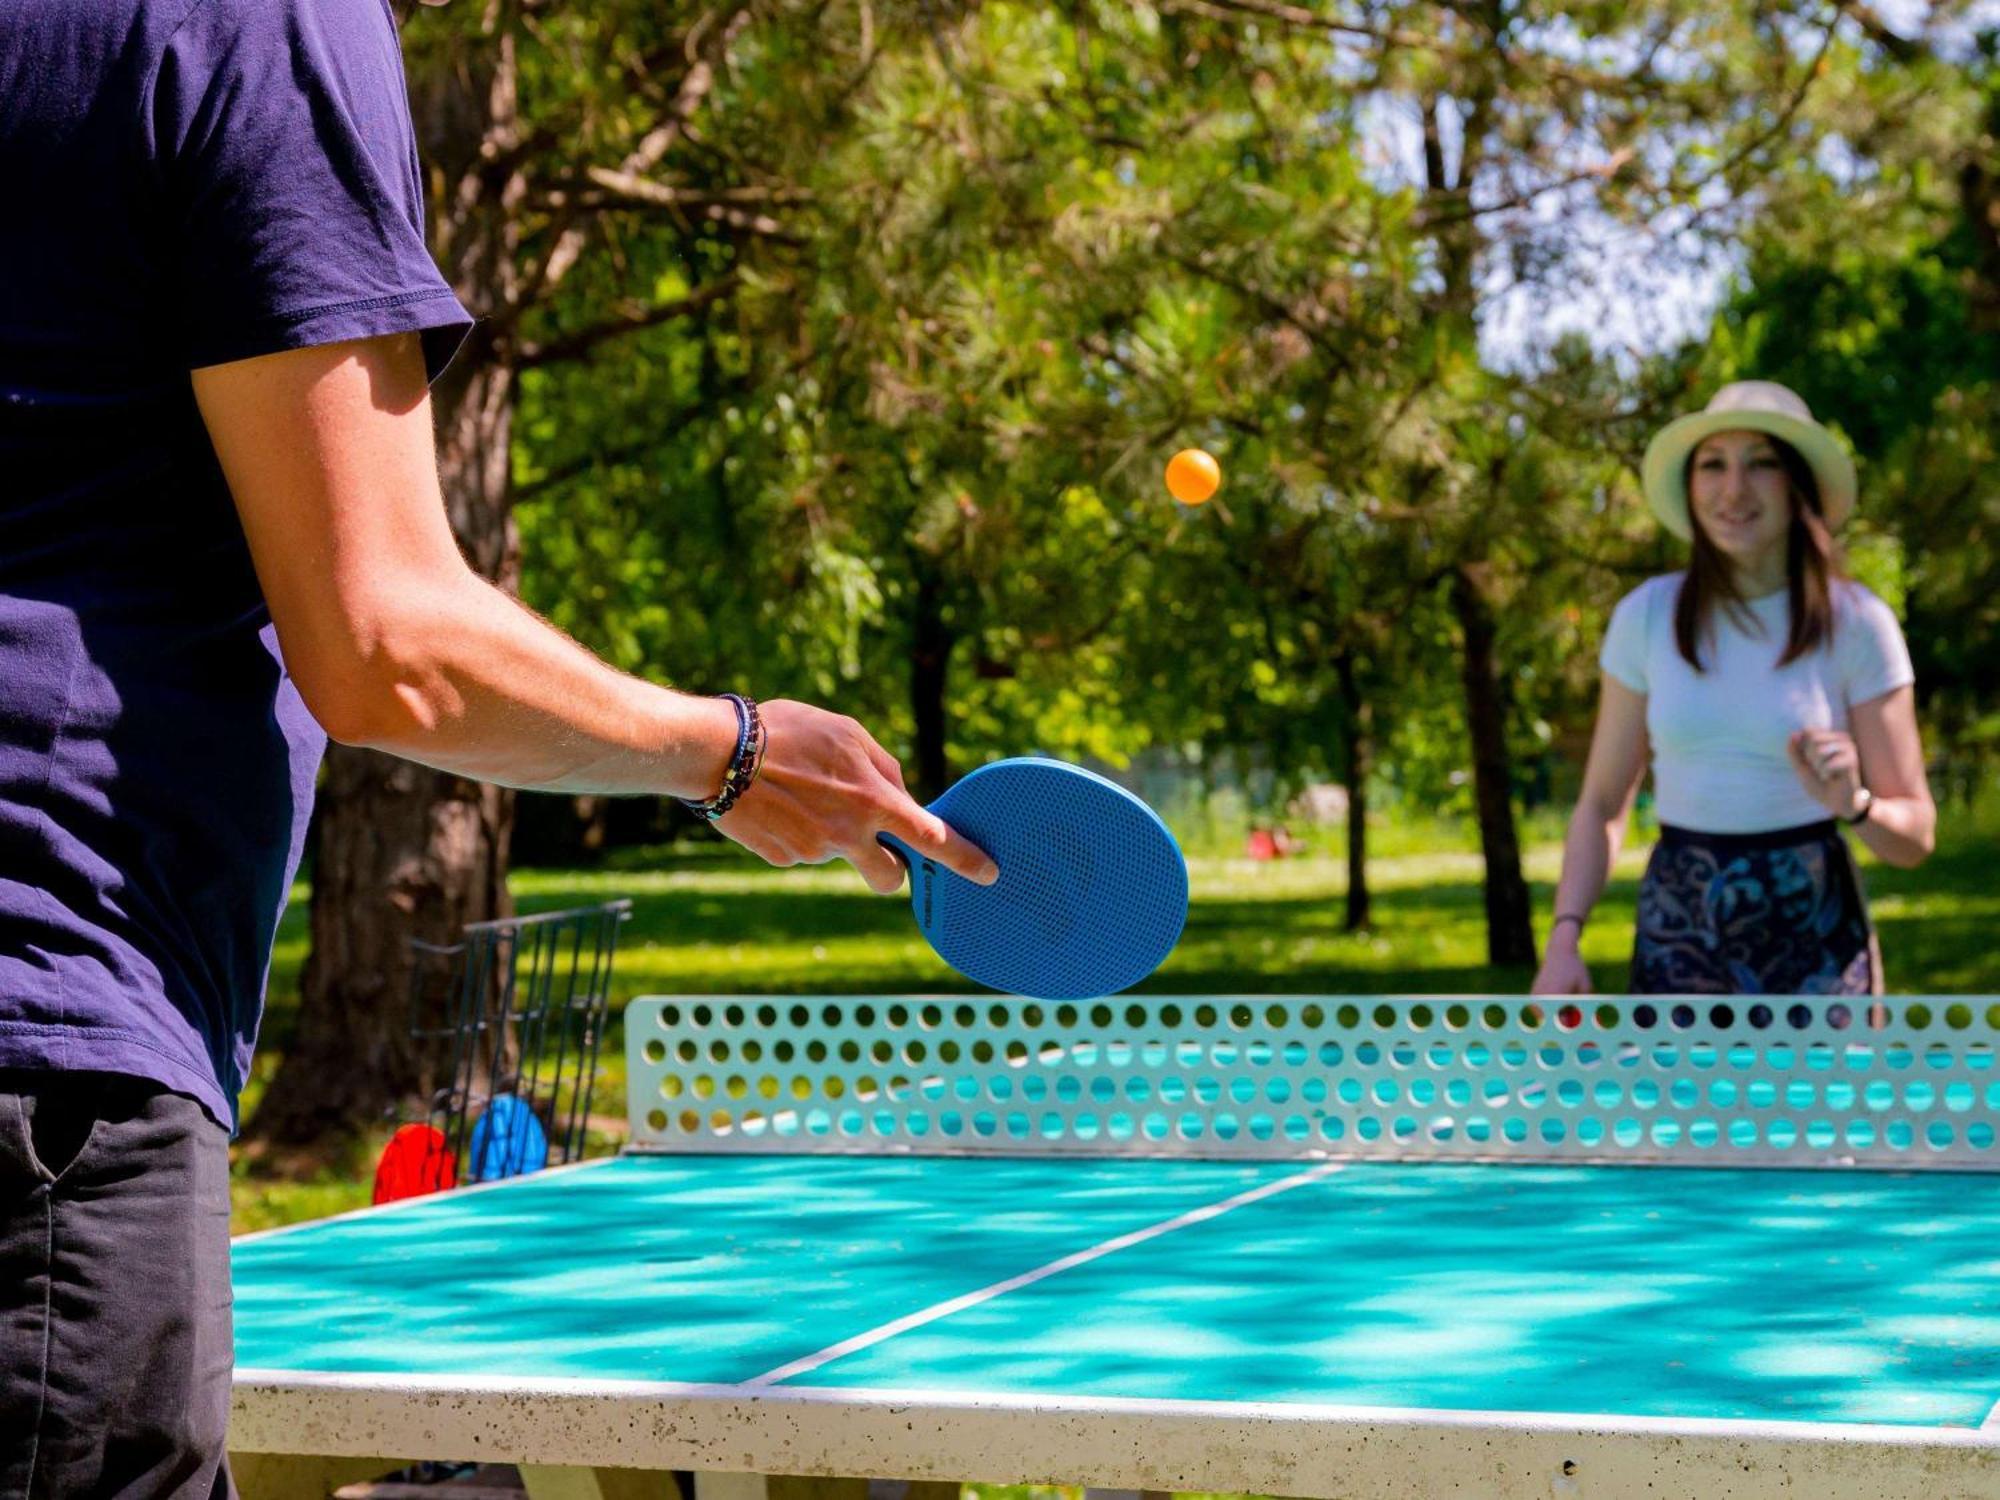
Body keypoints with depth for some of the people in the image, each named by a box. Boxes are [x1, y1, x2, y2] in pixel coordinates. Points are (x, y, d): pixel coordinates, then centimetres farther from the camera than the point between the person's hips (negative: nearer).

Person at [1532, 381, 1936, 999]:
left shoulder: (1856, 623, -4)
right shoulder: (1646, 617, 1)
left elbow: (1914, 835, -1)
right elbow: (1602, 803, 7)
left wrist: (1852, 803, -22)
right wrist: (1564, 937, -6)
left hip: (1812, 936, -1)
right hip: (1678, 934, 1)